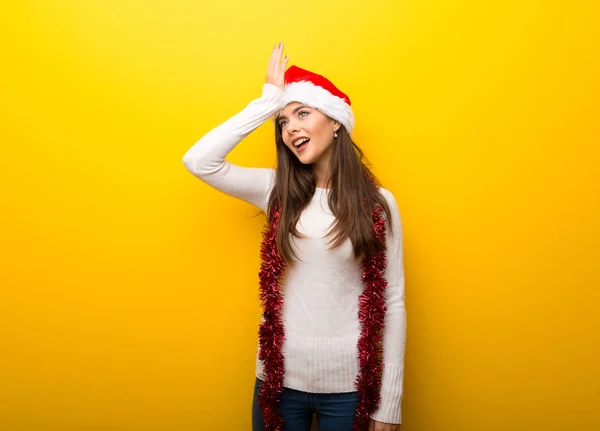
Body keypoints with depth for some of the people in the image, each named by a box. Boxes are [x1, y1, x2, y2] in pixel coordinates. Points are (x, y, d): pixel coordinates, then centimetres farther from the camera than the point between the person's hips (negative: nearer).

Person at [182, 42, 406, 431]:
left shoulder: (378, 203, -5)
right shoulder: (277, 191, 1)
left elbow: (392, 302, -4)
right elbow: (199, 160, -11)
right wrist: (268, 101, -9)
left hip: (349, 383, -2)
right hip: (279, 376, 2)